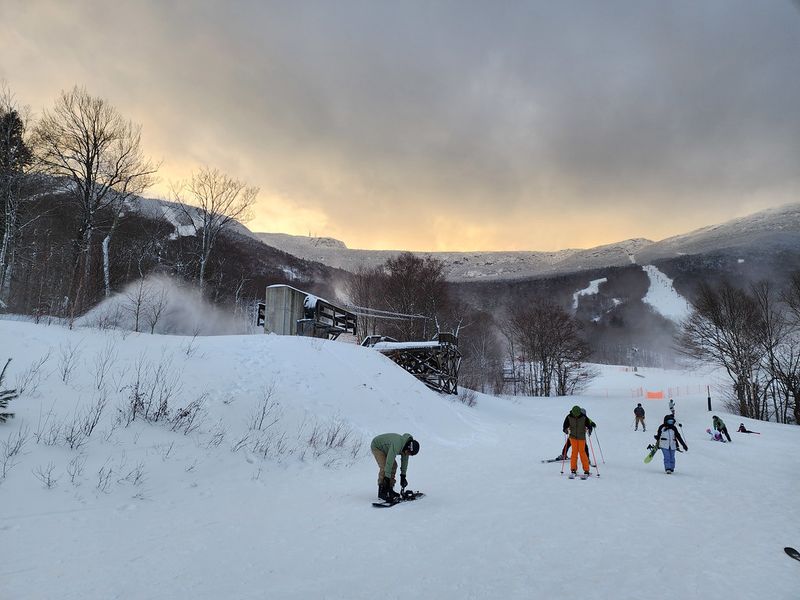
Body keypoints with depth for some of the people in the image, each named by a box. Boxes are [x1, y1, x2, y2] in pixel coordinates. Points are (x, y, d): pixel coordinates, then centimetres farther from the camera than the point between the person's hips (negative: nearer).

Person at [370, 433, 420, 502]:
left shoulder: (407, 445, -12)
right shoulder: (397, 444, -39)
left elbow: (405, 461, 1)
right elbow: (389, 461, -39)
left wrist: (403, 476, 3)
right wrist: (387, 478, -36)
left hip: (384, 447, 9)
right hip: (377, 446, -9)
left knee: (394, 466, 3)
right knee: (384, 467, -20)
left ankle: (390, 489, 9)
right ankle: (382, 491, -12)